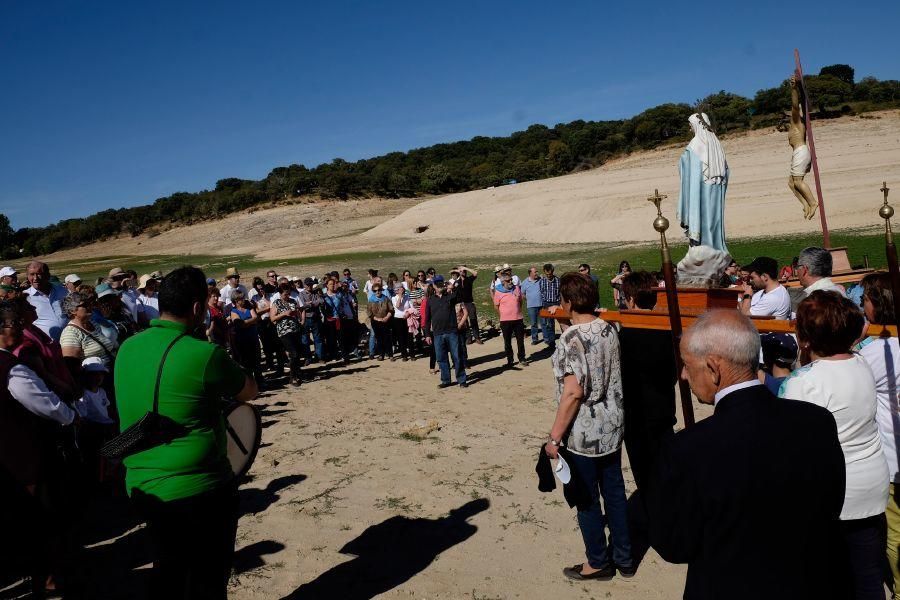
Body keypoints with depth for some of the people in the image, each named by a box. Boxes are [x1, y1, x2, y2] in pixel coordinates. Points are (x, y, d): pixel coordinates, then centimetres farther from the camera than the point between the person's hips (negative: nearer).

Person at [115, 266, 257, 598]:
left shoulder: (128, 349, 1)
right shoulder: (204, 354, -20)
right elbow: (249, 391, -5)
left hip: (143, 487, 7)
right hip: (199, 489, -6)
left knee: (168, 571, 23)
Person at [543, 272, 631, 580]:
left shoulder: (572, 338, -20)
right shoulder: (609, 329, 1)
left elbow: (573, 392, -24)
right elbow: (613, 378, 10)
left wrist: (554, 437, -17)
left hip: (584, 434, -7)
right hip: (613, 428, 7)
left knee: (587, 500, 10)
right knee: (614, 492, 18)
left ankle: (598, 563, 26)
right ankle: (623, 558, 32)